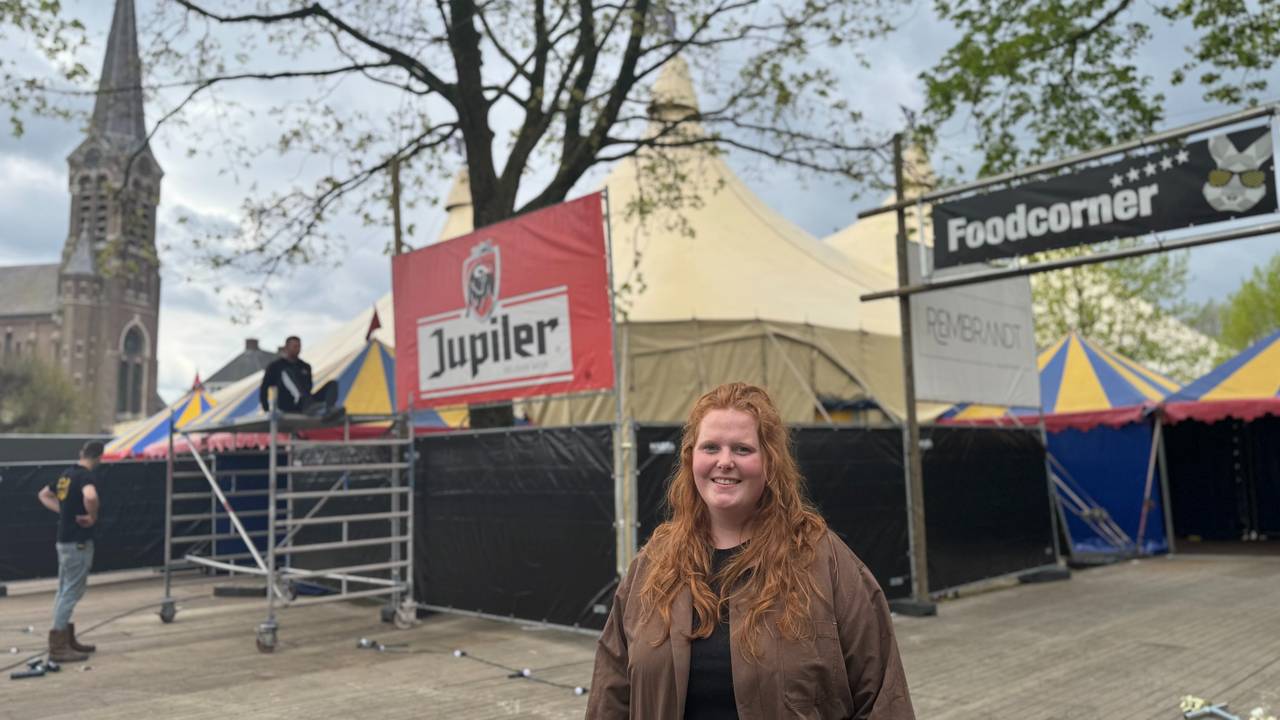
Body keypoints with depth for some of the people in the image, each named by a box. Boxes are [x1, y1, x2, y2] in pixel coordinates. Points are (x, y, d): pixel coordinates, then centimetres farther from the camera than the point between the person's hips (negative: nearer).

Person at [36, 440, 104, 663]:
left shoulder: (67, 474, 10)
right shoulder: (87, 475, -18)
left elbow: (44, 494, 25)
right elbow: (90, 497, -39)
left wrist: (64, 511, 15)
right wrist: (93, 517, -22)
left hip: (65, 540, 9)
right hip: (78, 542, -9)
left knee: (64, 591, 16)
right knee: (71, 592, -4)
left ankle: (67, 640, 26)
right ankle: (58, 647, -1)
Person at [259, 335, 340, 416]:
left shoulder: (305, 367, 22)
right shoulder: (276, 365, 12)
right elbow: (264, 387, 12)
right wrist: (266, 409, 6)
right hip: (286, 405, -4)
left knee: (332, 384, -15)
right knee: (286, 372, -26)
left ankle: (328, 410, -53)